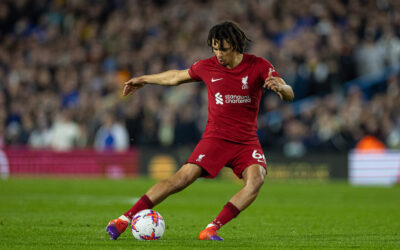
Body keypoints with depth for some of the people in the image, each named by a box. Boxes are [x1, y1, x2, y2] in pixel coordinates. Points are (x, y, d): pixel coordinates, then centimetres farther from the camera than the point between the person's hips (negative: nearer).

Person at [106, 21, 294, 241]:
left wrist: (280, 87, -38)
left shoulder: (258, 66, -6)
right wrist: (144, 80, 28)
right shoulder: (207, 67, 0)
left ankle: (211, 230, -26)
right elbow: (177, 77, 19)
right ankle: (124, 219, -13)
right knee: (182, 178, -16)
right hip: (216, 137, 0)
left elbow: (289, 95, -14)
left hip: (247, 141, 0)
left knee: (256, 179, -28)